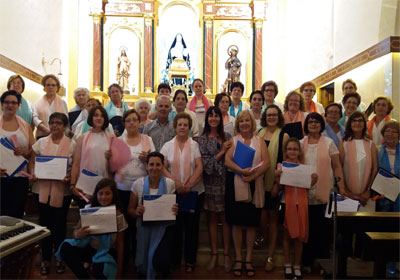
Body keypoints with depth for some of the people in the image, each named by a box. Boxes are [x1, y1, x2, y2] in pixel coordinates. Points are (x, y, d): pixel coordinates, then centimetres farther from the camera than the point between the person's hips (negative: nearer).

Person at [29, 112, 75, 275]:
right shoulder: (41, 142, 7)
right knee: (45, 223, 7)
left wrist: (70, 176, -19)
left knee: (60, 224, 7)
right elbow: (32, 162, 10)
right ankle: (46, 259, 21)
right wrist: (32, 173, -8)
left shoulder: (72, 144, 0)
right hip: (42, 189, 2)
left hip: (62, 191, -2)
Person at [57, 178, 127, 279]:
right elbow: (76, 230, 2)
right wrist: (78, 234, -25)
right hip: (89, 247, 4)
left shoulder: (118, 215, -10)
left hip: (108, 252, -4)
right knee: (65, 248, -23)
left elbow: (120, 243, -5)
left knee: (99, 269, -35)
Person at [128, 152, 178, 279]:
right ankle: (144, 275, 28)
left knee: (160, 261, -21)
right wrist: (137, 212, -18)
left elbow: (174, 207, 8)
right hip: (145, 227, 1)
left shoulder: (170, 184, -2)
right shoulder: (138, 184, -2)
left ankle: (163, 275, 13)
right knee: (142, 263, -9)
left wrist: (175, 210, -16)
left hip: (165, 227, -1)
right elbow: (130, 210, 5)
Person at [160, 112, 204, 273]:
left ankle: (190, 261, 18)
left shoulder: (195, 145, 2)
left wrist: (189, 185, -17)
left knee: (192, 226, 5)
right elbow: (163, 168, -2)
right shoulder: (168, 145, 5)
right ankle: (174, 259, 22)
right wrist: (176, 183, -16)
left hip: (194, 192, -1)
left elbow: (199, 168, -5)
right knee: (175, 226, 7)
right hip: (173, 192, 1)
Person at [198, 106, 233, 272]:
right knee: (212, 218, 7)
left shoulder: (227, 137, 8)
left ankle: (226, 254, 17)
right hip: (210, 183, -1)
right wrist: (222, 151, -10)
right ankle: (214, 254, 19)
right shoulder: (203, 139, 1)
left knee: (225, 218, 5)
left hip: (225, 182, 1)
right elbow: (205, 162, -8)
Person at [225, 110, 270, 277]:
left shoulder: (259, 141, 9)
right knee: (237, 223, 3)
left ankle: (248, 260, 15)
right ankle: (238, 259, 13)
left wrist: (253, 175, -16)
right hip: (235, 184, 0)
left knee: (251, 223, 4)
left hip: (254, 185, 1)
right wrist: (242, 171, -21)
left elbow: (266, 162, -2)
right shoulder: (233, 140, 8)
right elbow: (227, 161, -6)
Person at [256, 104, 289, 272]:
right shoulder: (259, 134, 5)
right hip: (259, 180, 3)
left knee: (272, 216, 7)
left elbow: (285, 162, -6)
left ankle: (270, 256, 16)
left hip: (275, 182, -3)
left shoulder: (283, 136, -5)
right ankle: (263, 236, 40)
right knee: (262, 214, 6)